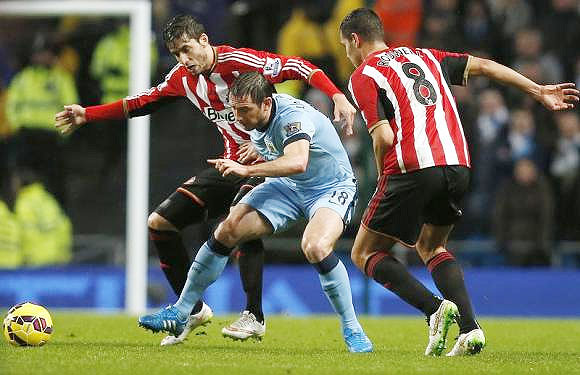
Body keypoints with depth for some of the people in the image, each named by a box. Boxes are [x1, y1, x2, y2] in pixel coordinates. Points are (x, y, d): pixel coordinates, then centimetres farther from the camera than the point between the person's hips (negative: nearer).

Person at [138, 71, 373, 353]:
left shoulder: (293, 115, -31)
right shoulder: (254, 120, -7)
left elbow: (297, 162, -50)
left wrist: (247, 169, -52)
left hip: (331, 189, -8)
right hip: (288, 187, 8)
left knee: (315, 247, -35)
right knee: (227, 231, -5)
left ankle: (352, 331, -18)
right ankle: (180, 313, 7)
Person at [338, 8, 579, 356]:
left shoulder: (363, 76, 3)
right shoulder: (424, 56, 22)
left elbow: (384, 138, -8)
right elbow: (484, 66, 20)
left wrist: (384, 178, 9)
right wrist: (539, 91, 25)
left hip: (413, 168, -6)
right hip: (457, 165, 6)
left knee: (365, 253, 9)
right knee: (430, 247, 27)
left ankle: (435, 309, -13)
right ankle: (470, 328, 6)